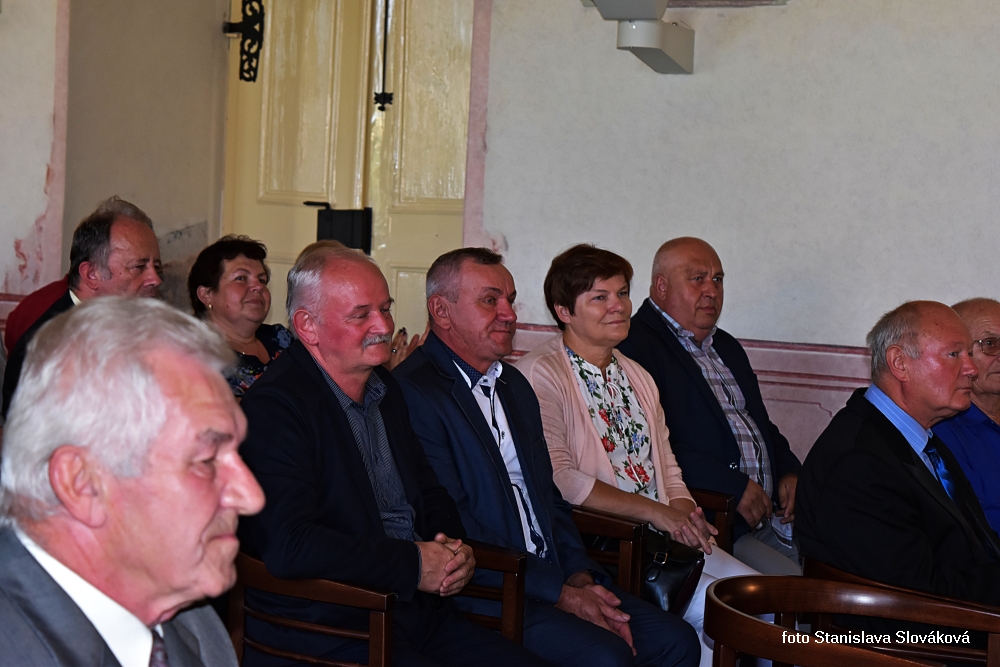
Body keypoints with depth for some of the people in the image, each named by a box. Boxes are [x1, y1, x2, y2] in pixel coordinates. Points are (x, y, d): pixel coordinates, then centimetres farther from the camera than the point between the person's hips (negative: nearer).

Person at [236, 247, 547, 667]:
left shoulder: (385, 388, 15)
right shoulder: (273, 406, -13)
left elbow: (429, 494, 25)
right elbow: (289, 545, -23)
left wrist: (452, 548, 1)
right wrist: (413, 564, -16)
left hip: (417, 614, 9)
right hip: (323, 630, -8)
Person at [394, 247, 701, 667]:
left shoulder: (515, 386, 19)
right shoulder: (412, 392, -11)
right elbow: (452, 528, -17)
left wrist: (580, 577, 1)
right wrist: (563, 595, -15)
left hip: (553, 581, 9)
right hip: (482, 596, -8)